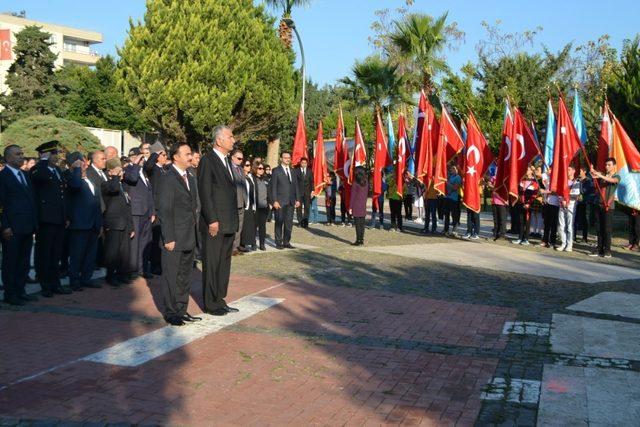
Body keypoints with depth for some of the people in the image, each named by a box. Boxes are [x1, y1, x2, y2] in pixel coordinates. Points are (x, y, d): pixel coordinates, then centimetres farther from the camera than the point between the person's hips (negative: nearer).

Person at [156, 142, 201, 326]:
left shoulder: (191, 178, 14)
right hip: (174, 238, -8)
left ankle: (182, 310, 24)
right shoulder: (167, 179, -11)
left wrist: (196, 233, 13)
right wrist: (168, 238, -18)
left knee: (185, 276, 14)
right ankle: (171, 313, 12)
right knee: (171, 276, 2)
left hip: (190, 238, 8)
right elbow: (165, 211, -14)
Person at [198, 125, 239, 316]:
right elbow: (205, 193, -15)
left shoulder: (227, 161, 16)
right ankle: (210, 304, 10)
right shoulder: (207, 161, -10)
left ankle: (220, 300, 23)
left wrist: (234, 220, 14)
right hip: (214, 224, -8)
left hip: (228, 224, 8)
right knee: (212, 264, 1)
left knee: (224, 263, 14)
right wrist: (212, 220, -18)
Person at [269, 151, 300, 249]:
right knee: (279, 223, 1)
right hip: (280, 202, -5)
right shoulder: (276, 171, -1)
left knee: (289, 223, 6)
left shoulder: (292, 171, 15)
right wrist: (274, 201, -13)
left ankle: (286, 242, 14)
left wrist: (297, 199, 7)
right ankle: (279, 242, 8)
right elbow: (273, 187, -6)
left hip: (291, 202, 5)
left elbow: (295, 186, 15)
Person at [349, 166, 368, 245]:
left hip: (356, 206, -5)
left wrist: (350, 207, -4)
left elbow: (352, 196, -9)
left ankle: (358, 240, -1)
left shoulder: (355, 183, -11)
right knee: (362, 223, 9)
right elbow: (367, 194, 9)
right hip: (363, 206, 5)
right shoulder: (366, 182, 4)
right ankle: (362, 240, 13)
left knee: (357, 224, -2)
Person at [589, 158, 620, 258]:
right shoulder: (602, 175, 15)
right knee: (599, 229, 5)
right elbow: (595, 175, -7)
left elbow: (612, 180, -21)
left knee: (607, 229, -5)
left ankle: (607, 251, -2)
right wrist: (593, 172, -31)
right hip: (600, 205, 4)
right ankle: (599, 250, 9)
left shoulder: (616, 176, 3)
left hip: (609, 206, -4)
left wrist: (600, 176, -38)